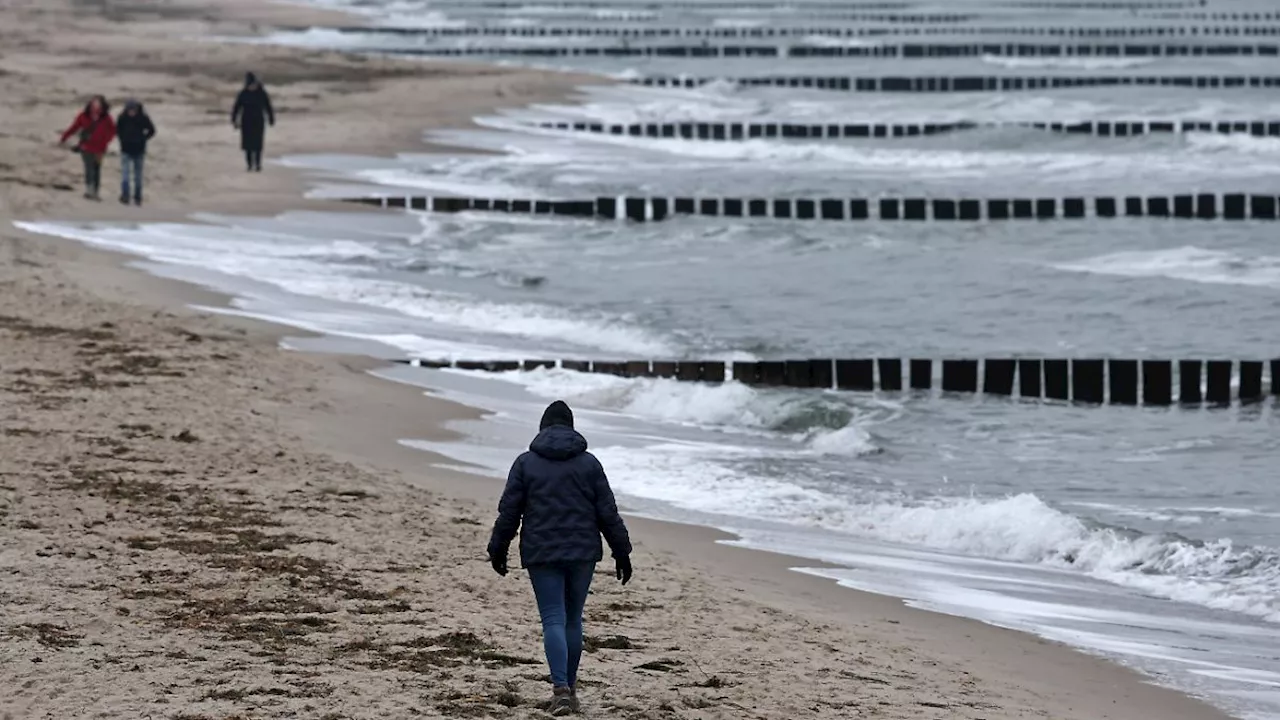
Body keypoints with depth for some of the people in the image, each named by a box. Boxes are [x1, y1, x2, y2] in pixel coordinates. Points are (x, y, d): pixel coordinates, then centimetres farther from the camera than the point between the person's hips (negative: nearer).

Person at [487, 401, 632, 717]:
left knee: (553, 620, -5)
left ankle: (561, 689, -20)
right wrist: (621, 552, 11)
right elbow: (608, 513, 5)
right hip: (582, 553, 2)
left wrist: (498, 549, 13)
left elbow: (508, 512, 1)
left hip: (541, 554, -2)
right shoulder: (589, 463, 5)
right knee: (573, 619, 13)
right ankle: (569, 687, 19)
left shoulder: (525, 463, 1)